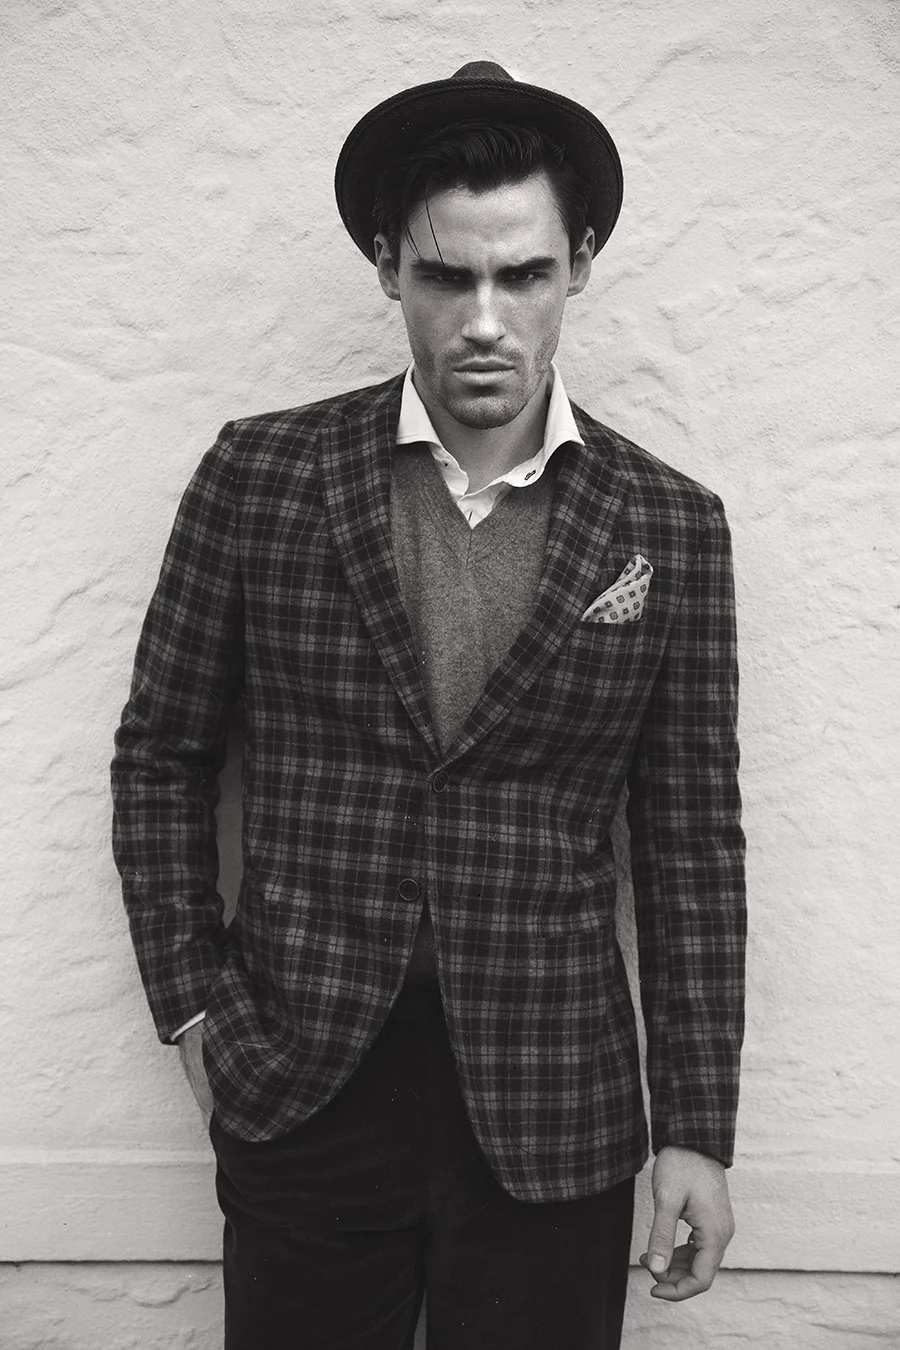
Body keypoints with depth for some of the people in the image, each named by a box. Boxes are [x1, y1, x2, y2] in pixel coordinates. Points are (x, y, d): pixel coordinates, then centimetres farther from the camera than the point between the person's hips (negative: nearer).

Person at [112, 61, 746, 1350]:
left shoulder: (671, 527, -2)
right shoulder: (260, 474, -3)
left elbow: (692, 845, 1)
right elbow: (161, 756, 5)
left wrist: (697, 1133, 0)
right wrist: (192, 1002, 0)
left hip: (551, 1113, 1)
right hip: (297, 1095, 0)